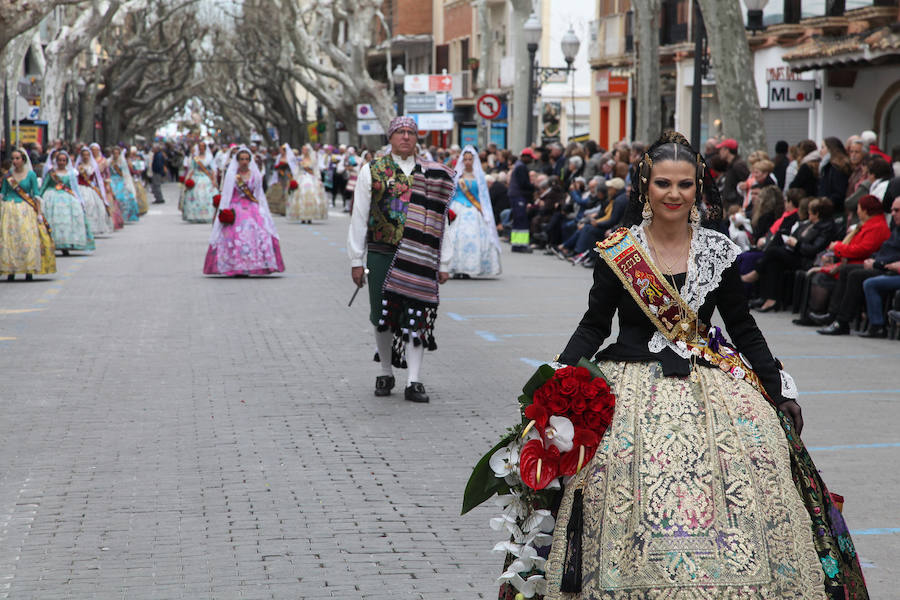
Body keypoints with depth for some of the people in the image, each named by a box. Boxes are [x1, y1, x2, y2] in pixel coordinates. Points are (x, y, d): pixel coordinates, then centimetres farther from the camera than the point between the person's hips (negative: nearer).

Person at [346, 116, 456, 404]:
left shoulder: (432, 174, 8)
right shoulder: (372, 171, 5)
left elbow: (440, 221, 8)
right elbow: (359, 218, 4)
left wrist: (443, 264, 4)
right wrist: (356, 260, 0)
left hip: (418, 257, 0)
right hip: (381, 254, 0)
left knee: (415, 315, -5)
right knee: (382, 316, 7)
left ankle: (413, 382, -3)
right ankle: (386, 373, 24)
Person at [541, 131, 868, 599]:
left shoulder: (718, 251, 7)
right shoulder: (618, 252, 3)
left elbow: (743, 328, 12)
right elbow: (594, 326, 5)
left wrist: (780, 392, 5)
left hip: (708, 384, 2)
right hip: (633, 391, -2)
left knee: (759, 450, -18)